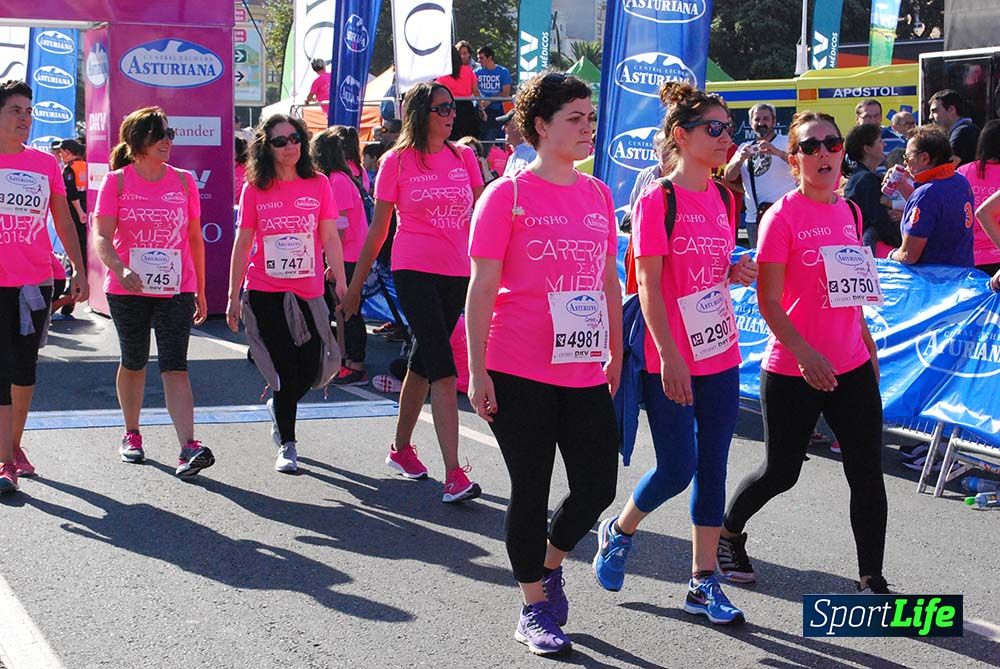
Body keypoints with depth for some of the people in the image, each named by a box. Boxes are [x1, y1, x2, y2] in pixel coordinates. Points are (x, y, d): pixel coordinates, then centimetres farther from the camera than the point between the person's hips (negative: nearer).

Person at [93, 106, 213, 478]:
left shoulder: (183, 181, 6)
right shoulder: (116, 181, -1)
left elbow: (195, 238, 11)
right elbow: (102, 237, -9)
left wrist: (200, 291, 12)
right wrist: (121, 269, -29)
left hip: (176, 290, 0)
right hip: (127, 291, 0)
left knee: (175, 366, -9)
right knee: (134, 362, 14)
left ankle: (189, 447, -19)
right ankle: (131, 435, 33)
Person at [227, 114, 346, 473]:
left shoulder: (318, 184, 2)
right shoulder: (255, 189, 0)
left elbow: (330, 237, 2)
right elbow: (242, 245, 3)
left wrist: (341, 282, -5)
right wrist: (234, 296, 2)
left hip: (309, 292, 2)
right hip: (265, 293, -1)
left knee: (311, 369, 1)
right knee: (285, 370, -1)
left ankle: (279, 407, 35)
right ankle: (287, 446, 14)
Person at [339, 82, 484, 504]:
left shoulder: (464, 157, 8)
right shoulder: (397, 161, -2)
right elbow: (378, 229, 2)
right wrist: (354, 286, 4)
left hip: (457, 273, 4)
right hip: (414, 272, -4)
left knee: (422, 363, 16)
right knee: (443, 368, -14)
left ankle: (401, 448, 33)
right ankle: (453, 474, -16)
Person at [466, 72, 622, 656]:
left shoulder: (599, 195, 9)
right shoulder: (508, 195, -6)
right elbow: (482, 289, -7)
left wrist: (616, 356, 16)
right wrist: (478, 372, -10)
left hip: (586, 372, 5)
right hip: (520, 373, -5)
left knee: (598, 486, 6)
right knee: (531, 490, 6)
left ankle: (551, 563, 36)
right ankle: (535, 608, 23)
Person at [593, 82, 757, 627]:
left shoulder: (721, 198, 9)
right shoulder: (657, 200, -12)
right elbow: (648, 284, -15)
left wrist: (737, 273, -2)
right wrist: (670, 356, -19)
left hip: (719, 353, 7)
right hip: (670, 359, -7)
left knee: (713, 465, 8)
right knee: (676, 469, -3)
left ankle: (703, 581, 17)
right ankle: (618, 532, 26)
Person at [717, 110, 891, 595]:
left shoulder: (849, 213, 8)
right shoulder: (782, 217, -12)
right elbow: (768, 301, -15)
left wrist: (867, 345, 18)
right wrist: (804, 352, -25)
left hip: (851, 367, 5)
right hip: (792, 372, -5)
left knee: (867, 473, 2)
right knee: (781, 472, 8)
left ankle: (872, 580, 13)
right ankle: (729, 533, 36)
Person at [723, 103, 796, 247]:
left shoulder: (786, 142, 2)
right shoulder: (744, 147, 16)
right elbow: (728, 177, 6)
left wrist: (777, 152, -31)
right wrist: (741, 159, -14)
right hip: (753, 217, 5)